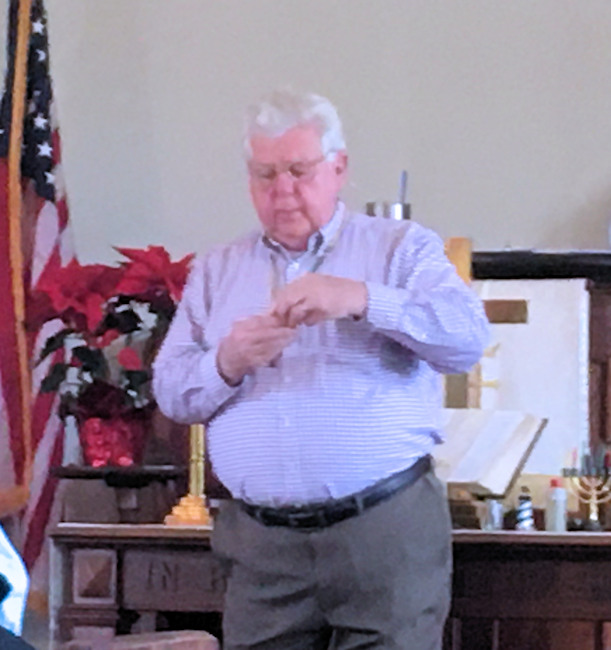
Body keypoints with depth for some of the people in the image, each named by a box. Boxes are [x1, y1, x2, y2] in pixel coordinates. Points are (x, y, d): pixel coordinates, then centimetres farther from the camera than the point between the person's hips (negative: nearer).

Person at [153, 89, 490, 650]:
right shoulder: (216, 271, 17)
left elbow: (468, 338, -8)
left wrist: (361, 300, -20)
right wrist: (227, 364, -9)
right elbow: (171, 392, 12)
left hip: (387, 529, -2)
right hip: (260, 542, 3)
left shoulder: (403, 247, 8)